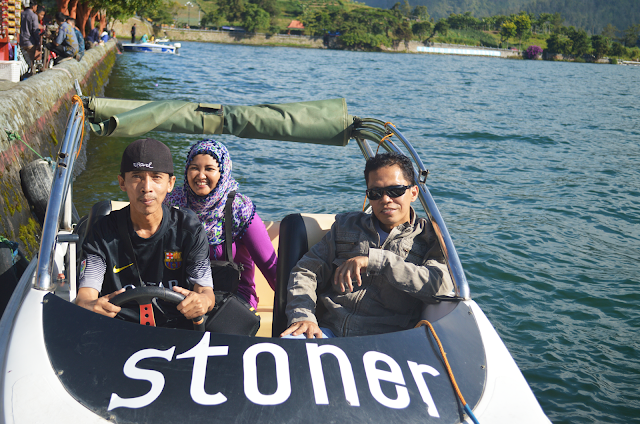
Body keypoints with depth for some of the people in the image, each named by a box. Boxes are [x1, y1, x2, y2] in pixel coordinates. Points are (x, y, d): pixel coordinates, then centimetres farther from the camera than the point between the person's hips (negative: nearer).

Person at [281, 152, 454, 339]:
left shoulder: (429, 237, 11)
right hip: (331, 330, 2)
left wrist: (375, 260, -14)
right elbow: (306, 271, 17)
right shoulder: (346, 226, 22)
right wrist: (302, 317, -4)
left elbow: (442, 286, -10)